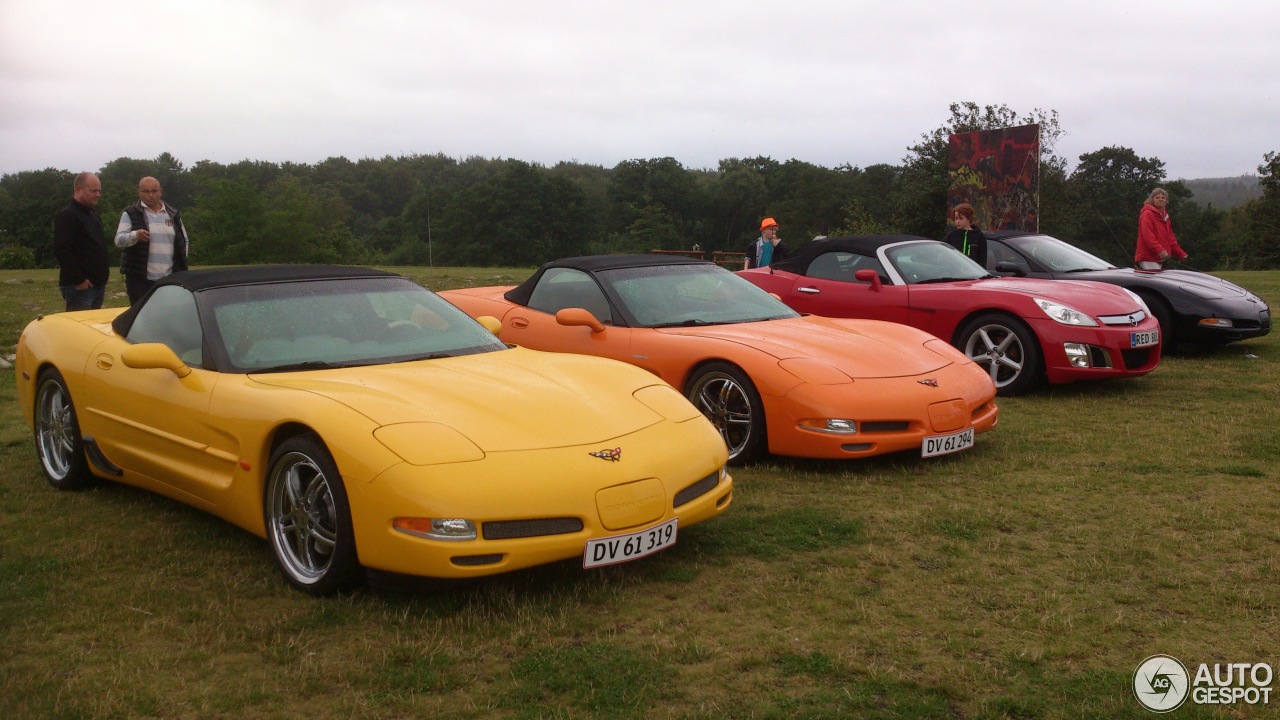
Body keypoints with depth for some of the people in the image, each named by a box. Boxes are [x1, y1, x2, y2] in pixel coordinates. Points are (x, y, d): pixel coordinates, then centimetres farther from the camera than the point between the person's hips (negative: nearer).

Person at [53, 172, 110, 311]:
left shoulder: (93, 215, 18)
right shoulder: (66, 216, -10)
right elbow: (62, 251, -20)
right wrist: (78, 280, -21)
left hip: (98, 284, 9)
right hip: (80, 286, -9)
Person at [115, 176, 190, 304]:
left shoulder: (173, 214, 13)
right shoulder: (131, 214, 3)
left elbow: (183, 241, 20)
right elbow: (119, 240, -8)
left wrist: (181, 264, 10)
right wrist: (135, 235, -28)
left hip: (169, 278, 3)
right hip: (140, 278, -3)